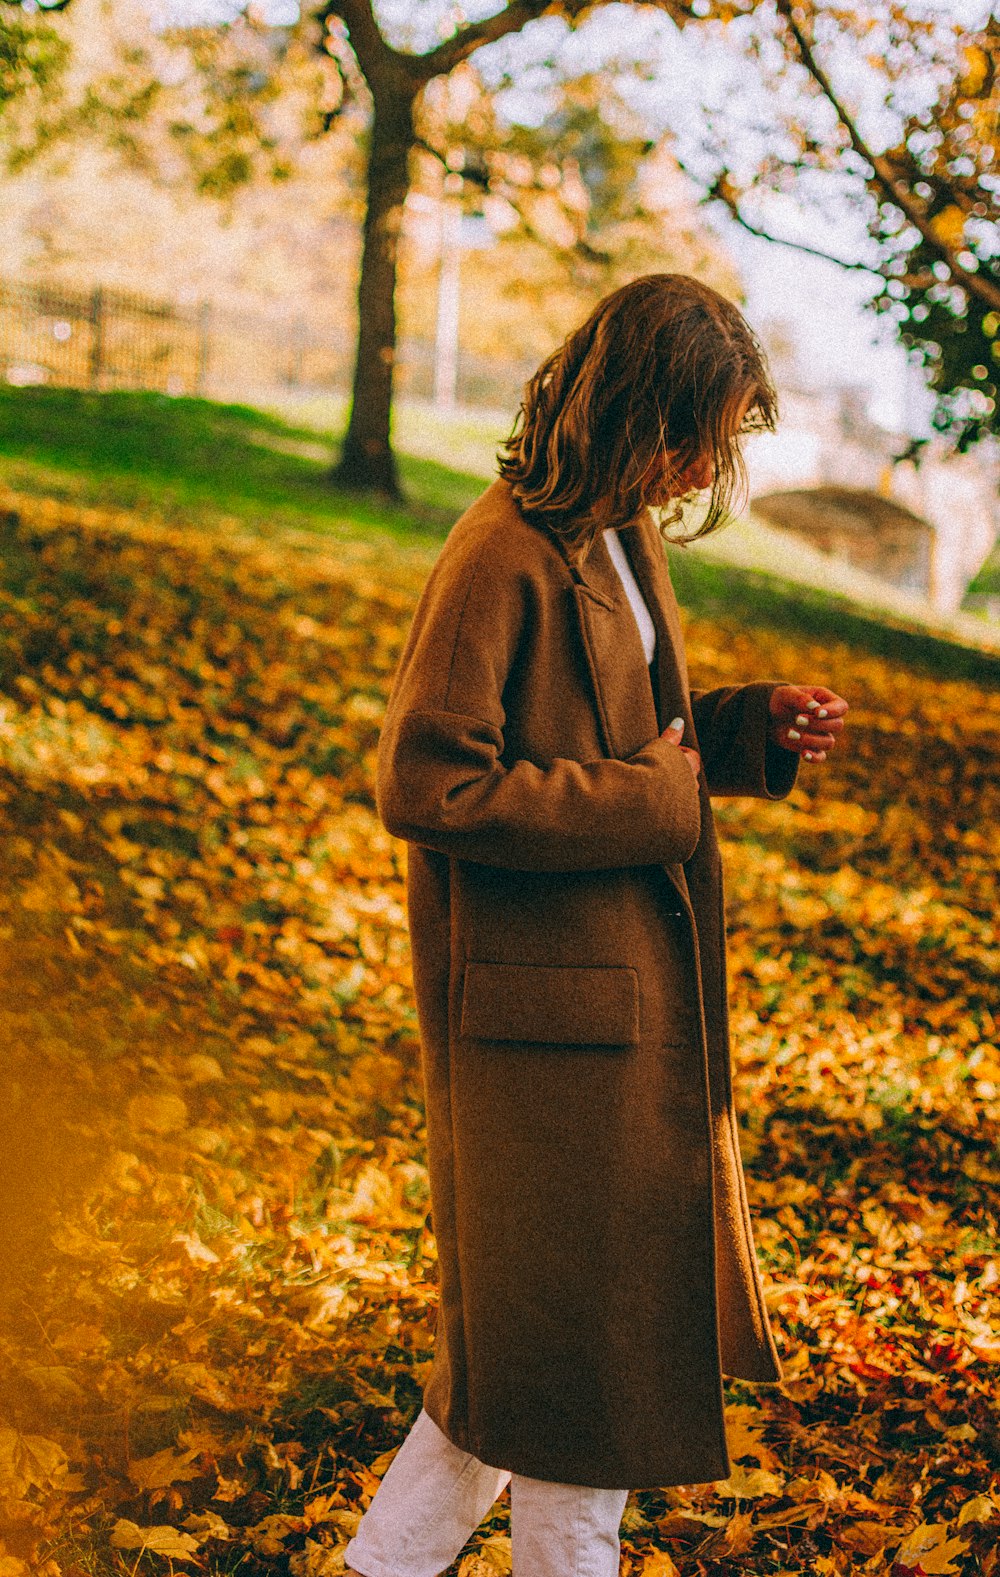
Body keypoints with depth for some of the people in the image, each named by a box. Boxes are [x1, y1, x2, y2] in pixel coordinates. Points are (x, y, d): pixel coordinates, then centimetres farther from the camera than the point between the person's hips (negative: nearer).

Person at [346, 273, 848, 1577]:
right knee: (576, 1339, 5)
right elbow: (425, 784, -21)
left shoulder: (625, 540, 10)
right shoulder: (504, 559, -19)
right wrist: (647, 803, -17)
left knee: (540, 1339, 17)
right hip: (548, 1001, -9)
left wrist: (752, 726, 3)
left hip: (639, 987, 9)